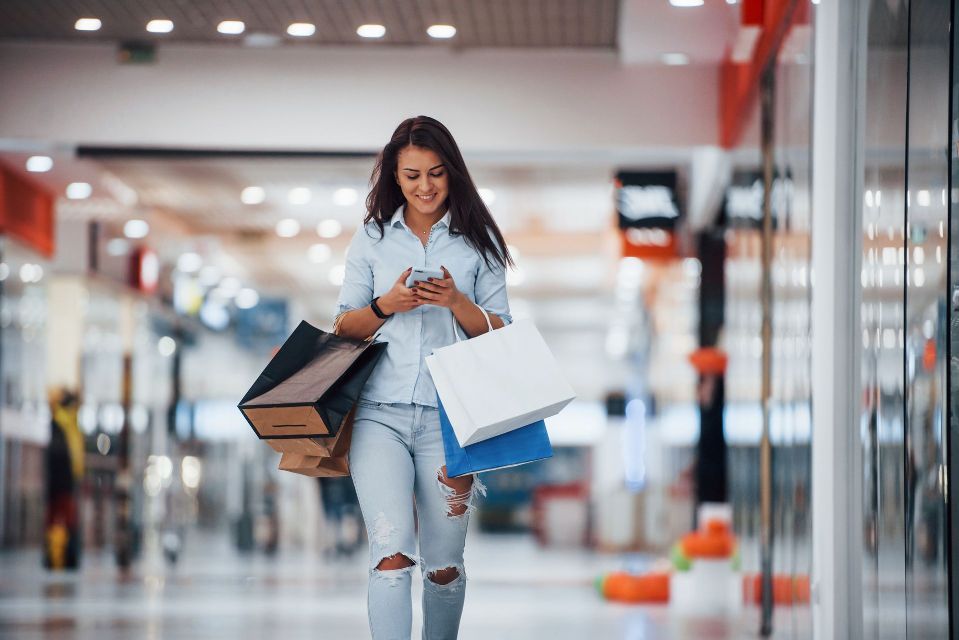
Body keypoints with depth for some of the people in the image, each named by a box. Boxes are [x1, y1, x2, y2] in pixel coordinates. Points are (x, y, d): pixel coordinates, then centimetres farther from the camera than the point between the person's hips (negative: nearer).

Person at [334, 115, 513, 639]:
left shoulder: (477, 242, 9)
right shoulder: (372, 237, 12)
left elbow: (500, 335, 8)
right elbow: (344, 327, 12)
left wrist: (456, 302, -11)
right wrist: (386, 305, -8)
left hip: (449, 417, 0)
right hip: (380, 413, 0)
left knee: (444, 567, 5)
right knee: (392, 554, -16)